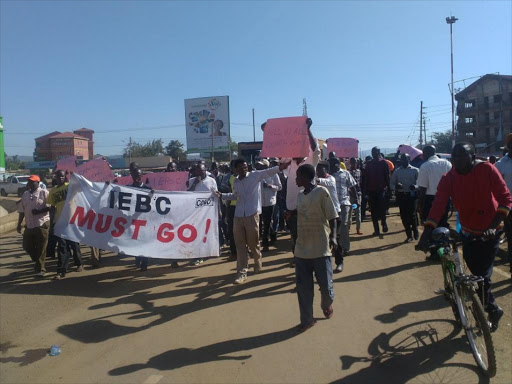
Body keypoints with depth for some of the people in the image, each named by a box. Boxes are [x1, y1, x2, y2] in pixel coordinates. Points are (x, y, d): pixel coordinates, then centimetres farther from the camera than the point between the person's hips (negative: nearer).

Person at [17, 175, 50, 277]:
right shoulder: (25, 194, 12)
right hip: (29, 225, 6)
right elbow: (21, 211, 16)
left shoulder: (44, 193, -6)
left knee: (41, 248, -1)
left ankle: (40, 269, 10)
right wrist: (19, 224, 15)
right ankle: (39, 263, 33)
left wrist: (40, 211, -21)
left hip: (42, 224, -6)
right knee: (27, 246, 11)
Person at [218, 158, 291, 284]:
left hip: (252, 215, -4)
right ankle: (242, 272, 11)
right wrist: (222, 195, 20)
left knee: (253, 243, 8)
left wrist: (279, 167, -36)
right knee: (240, 245, 5)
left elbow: (268, 172, -20)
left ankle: (258, 262, 38)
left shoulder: (255, 175, -4)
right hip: (238, 216, 4)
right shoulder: (236, 181, 10)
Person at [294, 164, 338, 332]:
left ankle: (327, 304, 37)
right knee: (303, 287, 7)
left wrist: (333, 236, -19)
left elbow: (331, 216, -9)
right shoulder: (299, 195, 11)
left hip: (320, 248, -6)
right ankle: (307, 319, 20)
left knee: (325, 284, 4)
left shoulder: (322, 192, -9)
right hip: (301, 248, 6)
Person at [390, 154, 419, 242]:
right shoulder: (397, 171, 8)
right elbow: (391, 184, 8)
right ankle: (409, 235, 19)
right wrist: (396, 186, -14)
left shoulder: (415, 170, 1)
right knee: (404, 216, 5)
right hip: (401, 196, 3)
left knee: (412, 215, -7)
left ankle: (415, 231, 20)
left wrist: (415, 186, -23)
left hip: (412, 195, -3)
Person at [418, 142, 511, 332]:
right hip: (468, 233, 3)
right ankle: (493, 309, 37)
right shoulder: (448, 179, -9)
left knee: (483, 276, -5)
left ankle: (491, 311, 21)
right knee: (477, 274, 12)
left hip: (489, 233, -3)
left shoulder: (487, 169, -15)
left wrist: (493, 226, -27)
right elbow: (438, 205, -19)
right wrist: (426, 234, -29)